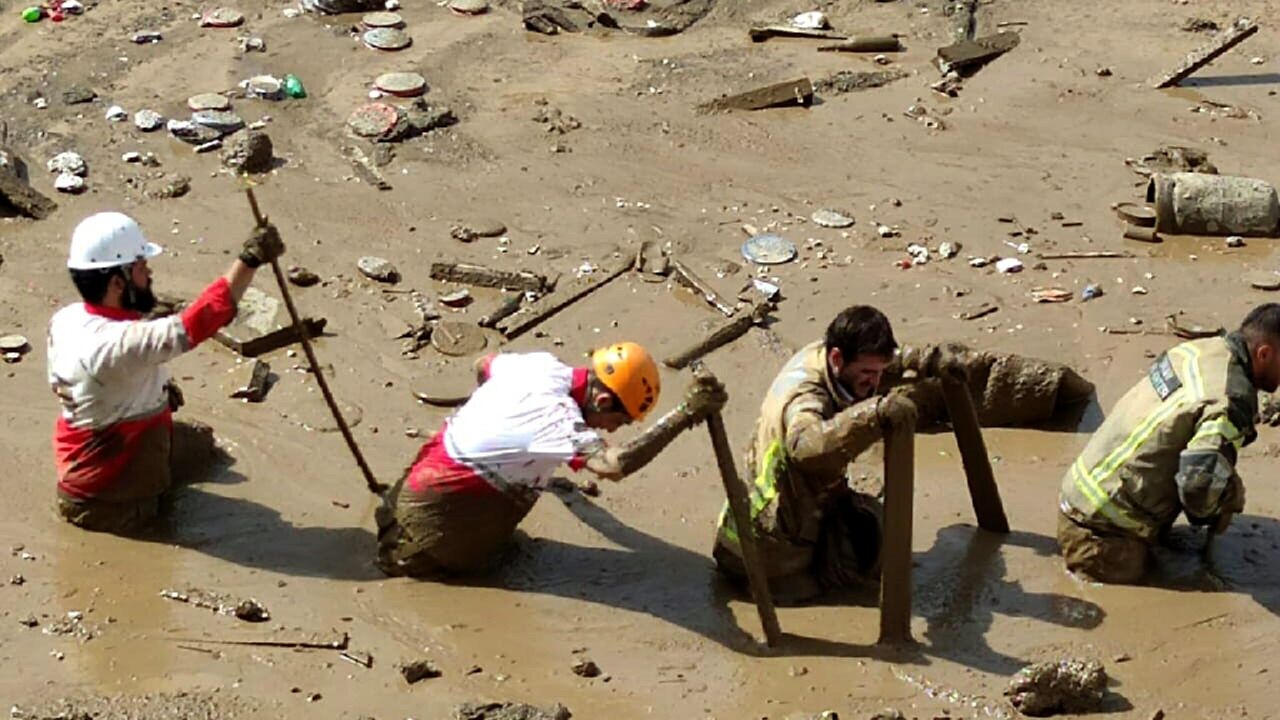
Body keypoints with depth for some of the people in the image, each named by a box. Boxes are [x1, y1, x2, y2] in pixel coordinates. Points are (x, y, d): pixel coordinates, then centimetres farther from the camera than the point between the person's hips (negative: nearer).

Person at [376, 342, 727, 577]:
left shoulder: (541, 365, -7)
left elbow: (483, 366, 16)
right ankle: (404, 548, 12)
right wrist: (686, 414, -53)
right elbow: (614, 464, -51)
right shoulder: (557, 417, -34)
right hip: (437, 507, -9)